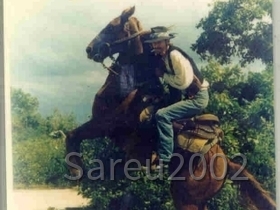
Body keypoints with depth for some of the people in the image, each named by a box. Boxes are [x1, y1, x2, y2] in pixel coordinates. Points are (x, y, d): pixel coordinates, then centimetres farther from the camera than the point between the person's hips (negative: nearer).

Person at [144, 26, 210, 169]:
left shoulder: (175, 55, -20)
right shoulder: (163, 56, 5)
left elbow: (183, 82, -24)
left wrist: (163, 75, -14)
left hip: (197, 97, -10)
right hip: (187, 96, 10)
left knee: (162, 115, -24)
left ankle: (164, 159, -18)